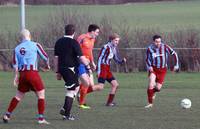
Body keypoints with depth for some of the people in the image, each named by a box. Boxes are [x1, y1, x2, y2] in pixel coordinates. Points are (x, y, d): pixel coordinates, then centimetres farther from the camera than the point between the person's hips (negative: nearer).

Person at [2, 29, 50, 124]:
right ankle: (41, 118, -4)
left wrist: (16, 76, 10)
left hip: (22, 74, 5)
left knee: (19, 95, 17)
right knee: (41, 94, 3)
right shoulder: (35, 45, 0)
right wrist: (47, 65, 23)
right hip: (32, 72, -5)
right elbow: (45, 57, 4)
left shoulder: (17, 48, 10)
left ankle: (7, 115, 18)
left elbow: (15, 64, 5)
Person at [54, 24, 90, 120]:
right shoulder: (74, 43, -11)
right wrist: (87, 63, 6)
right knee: (70, 91, -1)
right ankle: (67, 114, -4)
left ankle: (64, 109, 13)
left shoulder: (59, 42, 9)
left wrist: (57, 72, 17)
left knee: (76, 87, 21)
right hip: (71, 69, -7)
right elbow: (81, 57, -13)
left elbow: (56, 58, 12)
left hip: (62, 69, 7)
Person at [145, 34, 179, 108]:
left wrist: (176, 65, -3)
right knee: (151, 85, -22)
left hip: (162, 70, 1)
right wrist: (149, 67, -14)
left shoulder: (165, 47, -12)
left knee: (158, 88, -4)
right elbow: (147, 60, 4)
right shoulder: (149, 49, -9)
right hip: (153, 69, -1)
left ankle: (153, 92, 36)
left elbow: (174, 54, -1)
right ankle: (150, 103, -10)